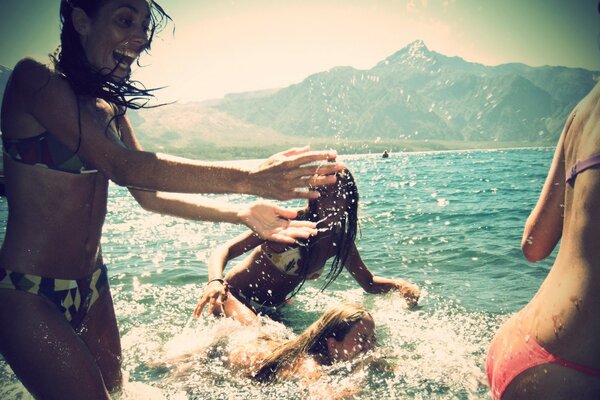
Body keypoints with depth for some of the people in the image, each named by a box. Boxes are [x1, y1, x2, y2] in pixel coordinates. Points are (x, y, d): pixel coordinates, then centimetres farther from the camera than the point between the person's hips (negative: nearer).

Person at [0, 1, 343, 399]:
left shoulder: (110, 109, 7)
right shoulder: (34, 79, -16)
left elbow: (150, 194, 3)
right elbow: (123, 167, -28)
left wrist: (242, 214, -9)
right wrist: (248, 178, -34)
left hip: (91, 288, 7)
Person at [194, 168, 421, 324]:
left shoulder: (340, 241, -5)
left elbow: (369, 283, 8)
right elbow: (225, 250, -25)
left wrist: (399, 284, -13)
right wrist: (216, 282, -46)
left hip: (274, 306, 8)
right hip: (236, 297, -7)